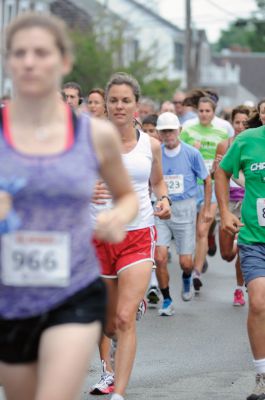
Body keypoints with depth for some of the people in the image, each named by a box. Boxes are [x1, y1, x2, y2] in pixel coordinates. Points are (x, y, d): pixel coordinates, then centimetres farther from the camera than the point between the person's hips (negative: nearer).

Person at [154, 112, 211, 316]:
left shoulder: (192, 153, -4)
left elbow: (207, 180, 6)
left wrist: (207, 208, 5)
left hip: (185, 209, -1)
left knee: (185, 262, 2)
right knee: (160, 257, -11)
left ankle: (187, 279, 40)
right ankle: (167, 300, 5)